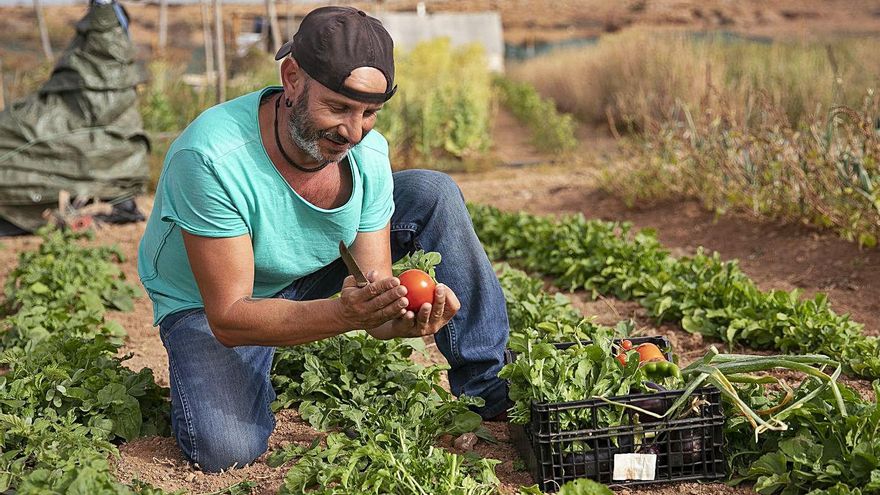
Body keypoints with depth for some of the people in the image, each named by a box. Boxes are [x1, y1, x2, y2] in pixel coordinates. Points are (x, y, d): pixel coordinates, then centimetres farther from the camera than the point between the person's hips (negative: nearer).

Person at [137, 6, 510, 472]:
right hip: (207, 305, -4)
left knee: (432, 193, -12)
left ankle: (487, 385, 0)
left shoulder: (369, 153, -20)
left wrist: (400, 317, -43)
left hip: (307, 276, 5)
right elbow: (229, 318, -33)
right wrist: (343, 314, -48)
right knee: (226, 448, -30)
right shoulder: (212, 157, -35)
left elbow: (375, 299, -18)